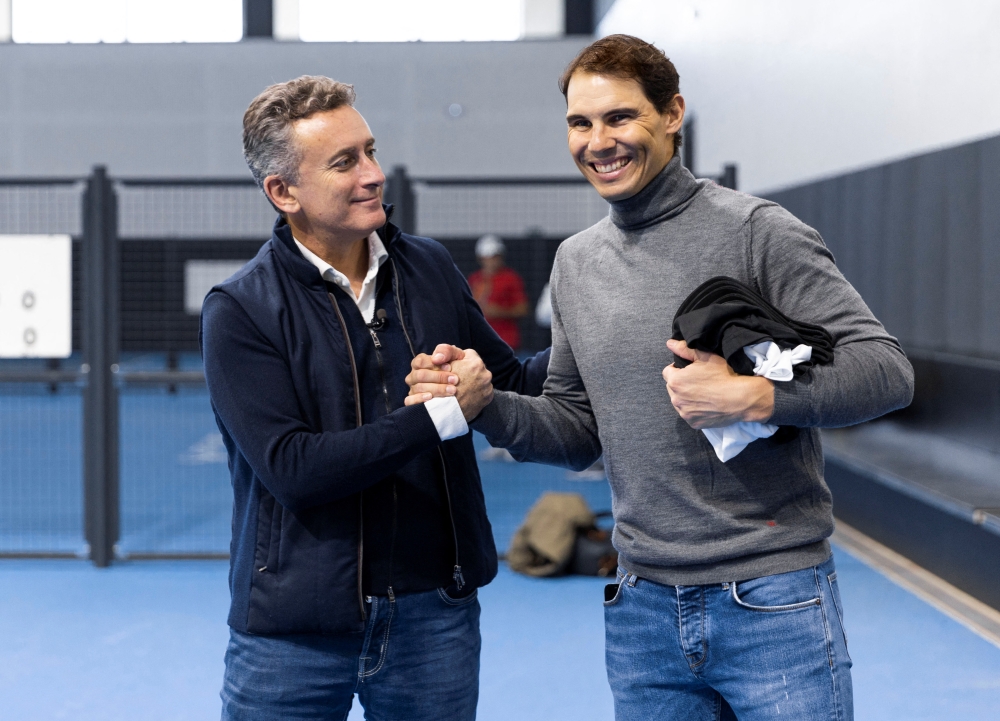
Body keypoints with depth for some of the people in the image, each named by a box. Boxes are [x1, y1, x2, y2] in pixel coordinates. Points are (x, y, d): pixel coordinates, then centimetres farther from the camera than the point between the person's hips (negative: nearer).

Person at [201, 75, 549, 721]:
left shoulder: (430, 269, 5)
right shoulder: (240, 311, -9)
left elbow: (510, 386, 17)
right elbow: (291, 468, -19)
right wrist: (441, 415, -19)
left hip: (434, 615, 4)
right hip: (295, 632, -3)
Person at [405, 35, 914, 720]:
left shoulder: (755, 231, -9)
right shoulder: (575, 262, 10)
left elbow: (886, 368, -13)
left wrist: (752, 397, -27)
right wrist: (486, 402, -3)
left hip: (772, 602, -5)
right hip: (643, 607, 5)